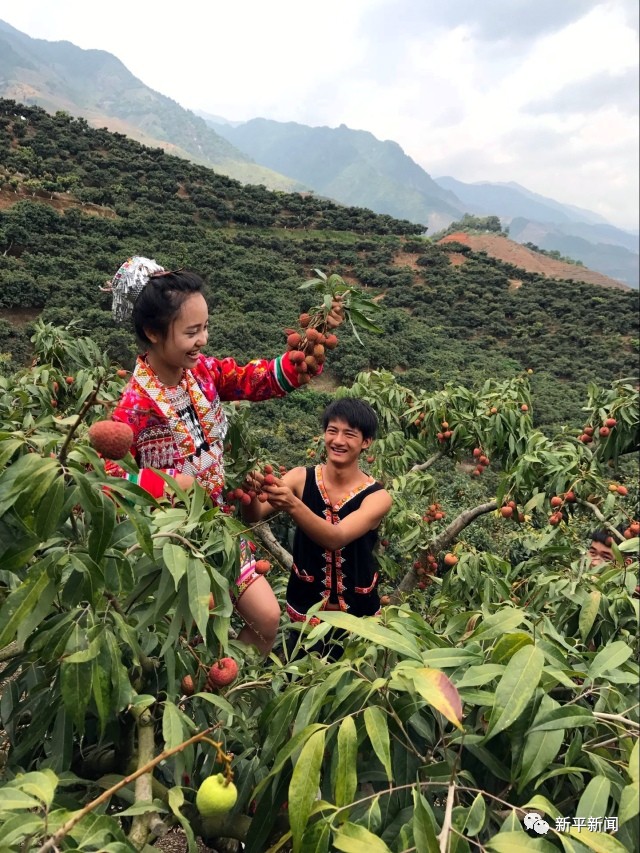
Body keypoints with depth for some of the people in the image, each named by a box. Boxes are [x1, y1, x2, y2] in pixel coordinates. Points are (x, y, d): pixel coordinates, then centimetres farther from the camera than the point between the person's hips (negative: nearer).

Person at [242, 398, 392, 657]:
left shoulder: (377, 497, -14)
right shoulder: (301, 478, -8)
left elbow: (336, 538, -30)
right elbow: (254, 516, -18)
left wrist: (293, 506, -45)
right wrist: (253, 493, -39)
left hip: (357, 617, -1)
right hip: (304, 611, 1)